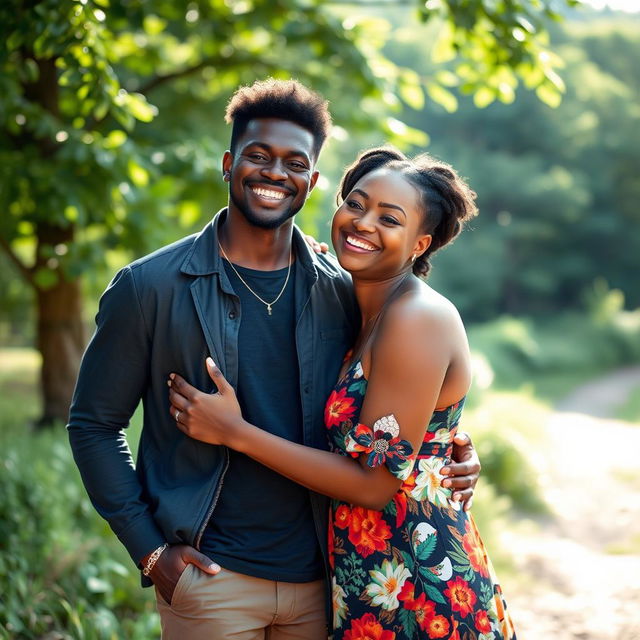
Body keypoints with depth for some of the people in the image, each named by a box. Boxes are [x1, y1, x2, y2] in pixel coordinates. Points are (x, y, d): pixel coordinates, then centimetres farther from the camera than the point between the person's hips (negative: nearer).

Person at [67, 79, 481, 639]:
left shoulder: (341, 292, 1)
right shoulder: (149, 287, -6)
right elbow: (93, 424, 0)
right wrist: (149, 549, -6)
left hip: (318, 577, 3)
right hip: (209, 576, -3)